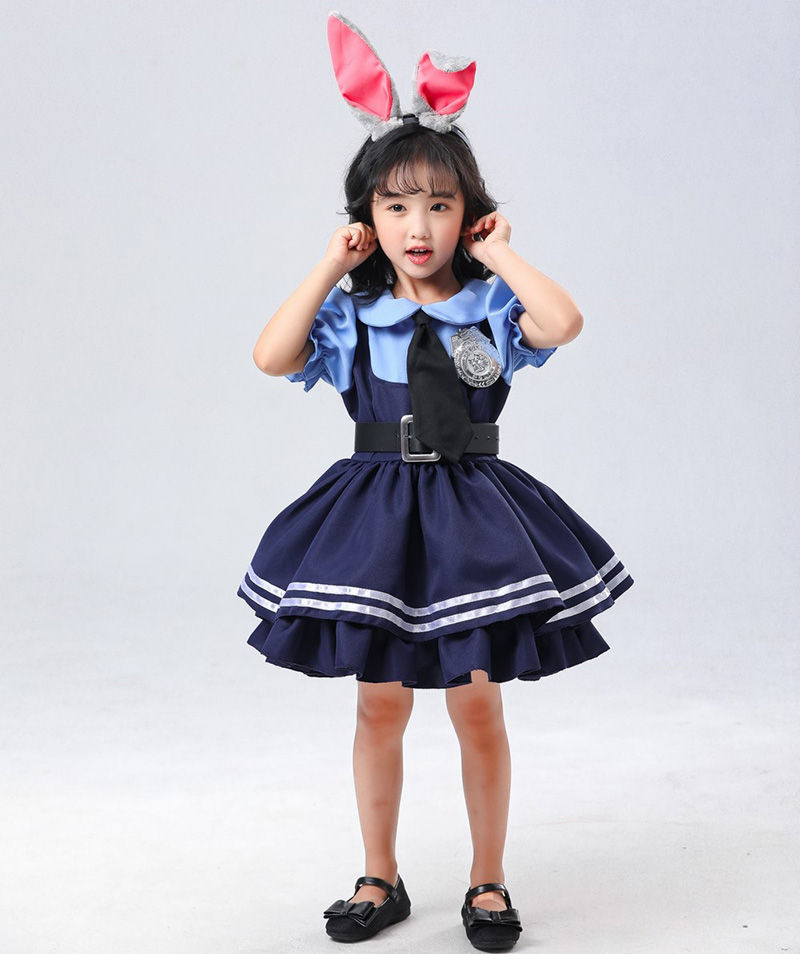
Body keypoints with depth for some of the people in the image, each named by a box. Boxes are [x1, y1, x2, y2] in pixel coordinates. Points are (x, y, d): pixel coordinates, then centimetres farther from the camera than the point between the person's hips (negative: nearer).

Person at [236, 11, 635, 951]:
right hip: (375, 514, 1)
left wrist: (499, 253, -10)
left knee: (477, 703, 5)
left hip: (471, 510, -1)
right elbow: (272, 355, -13)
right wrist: (330, 266, -8)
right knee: (380, 702, 10)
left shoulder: (491, 307, -1)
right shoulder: (352, 315, 1)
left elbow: (563, 321, -20)